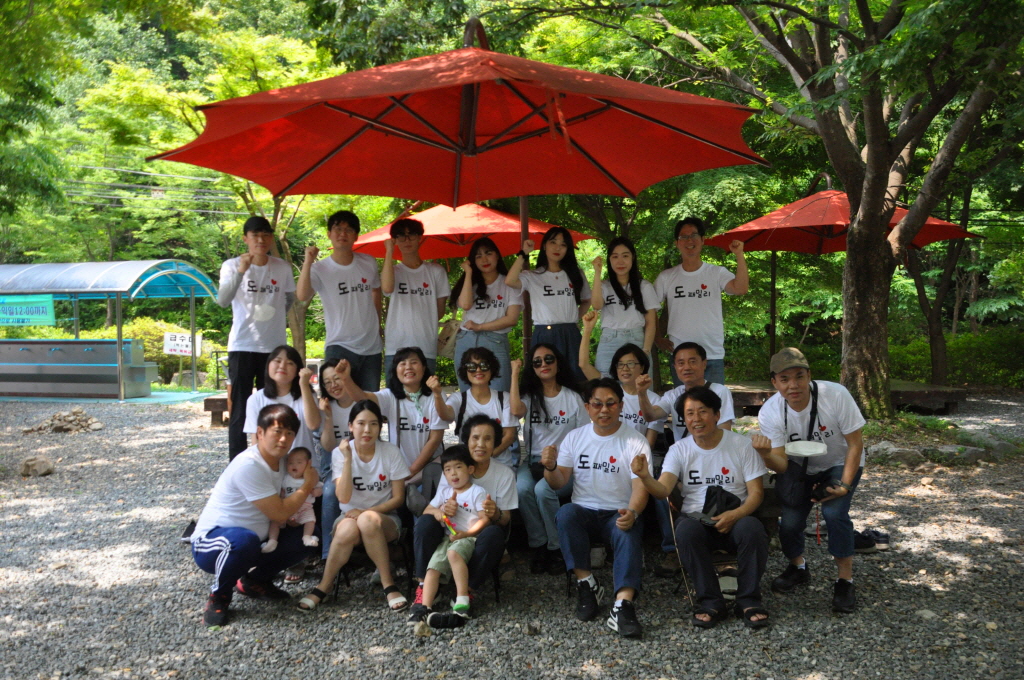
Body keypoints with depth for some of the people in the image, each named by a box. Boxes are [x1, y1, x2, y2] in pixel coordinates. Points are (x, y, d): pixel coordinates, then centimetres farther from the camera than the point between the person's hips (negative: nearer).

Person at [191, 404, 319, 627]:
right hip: (210, 543, -8)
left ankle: (255, 580, 15)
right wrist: (307, 486, -9)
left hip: (252, 540, 8)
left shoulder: (279, 460, 2)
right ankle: (219, 596, -10)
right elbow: (279, 513, -21)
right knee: (244, 540, -40)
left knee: (303, 539, -7)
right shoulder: (248, 465, -25)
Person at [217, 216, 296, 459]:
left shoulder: (283, 268, 3)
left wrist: (275, 315, 8)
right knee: (240, 409, -1)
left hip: (274, 347, 3)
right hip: (242, 347, -2)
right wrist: (240, 272, -31)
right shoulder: (232, 266, -4)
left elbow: (291, 300, 20)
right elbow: (223, 300, -20)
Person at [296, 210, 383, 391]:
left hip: (372, 347, 4)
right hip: (339, 348, -4)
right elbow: (302, 296, -25)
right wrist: (308, 262, -30)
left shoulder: (369, 263, 4)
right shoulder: (320, 269, -7)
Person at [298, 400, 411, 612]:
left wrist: (367, 512, -17)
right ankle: (324, 587, -16)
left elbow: (398, 497, -4)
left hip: (384, 518, -1)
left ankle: (388, 584, -24)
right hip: (350, 516, 1)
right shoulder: (340, 452, -4)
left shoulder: (391, 452, -5)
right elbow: (344, 497, -15)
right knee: (348, 529, -36)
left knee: (368, 520, -37)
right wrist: (348, 459, -23)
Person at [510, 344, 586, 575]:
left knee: (543, 489, -33)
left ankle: (556, 548, -14)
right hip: (533, 461, 2)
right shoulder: (529, 396, 13)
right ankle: (538, 545, -15)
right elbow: (516, 410, -13)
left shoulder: (573, 397, 10)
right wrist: (514, 373, -5)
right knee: (522, 488, -32)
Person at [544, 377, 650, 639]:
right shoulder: (575, 438, 8)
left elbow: (640, 486, -10)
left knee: (629, 532, -34)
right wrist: (550, 467, -22)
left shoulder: (635, 441, -1)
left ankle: (623, 605, -43)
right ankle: (587, 584, -20)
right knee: (565, 513, -31)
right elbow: (559, 483, 2)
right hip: (584, 512, 2)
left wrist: (632, 512, -32)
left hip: (619, 515, -2)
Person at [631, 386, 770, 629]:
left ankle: (749, 601, -13)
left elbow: (756, 493, -1)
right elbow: (663, 490, -11)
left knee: (752, 528, -33)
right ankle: (711, 603, -18)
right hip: (696, 518, 1)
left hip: (735, 518, 0)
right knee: (686, 529, -33)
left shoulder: (741, 445, 2)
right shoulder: (679, 450, 4)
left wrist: (735, 515, -22)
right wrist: (645, 477, -35)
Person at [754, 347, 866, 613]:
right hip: (799, 468, 2)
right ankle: (797, 567, 19)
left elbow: (855, 445, -16)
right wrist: (766, 456, -47)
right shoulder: (769, 413, -23)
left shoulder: (836, 395, -28)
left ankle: (845, 579, -3)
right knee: (789, 520, -14)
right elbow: (782, 464, -24)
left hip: (840, 464, -2)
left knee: (834, 512, -25)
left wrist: (844, 486, -24)